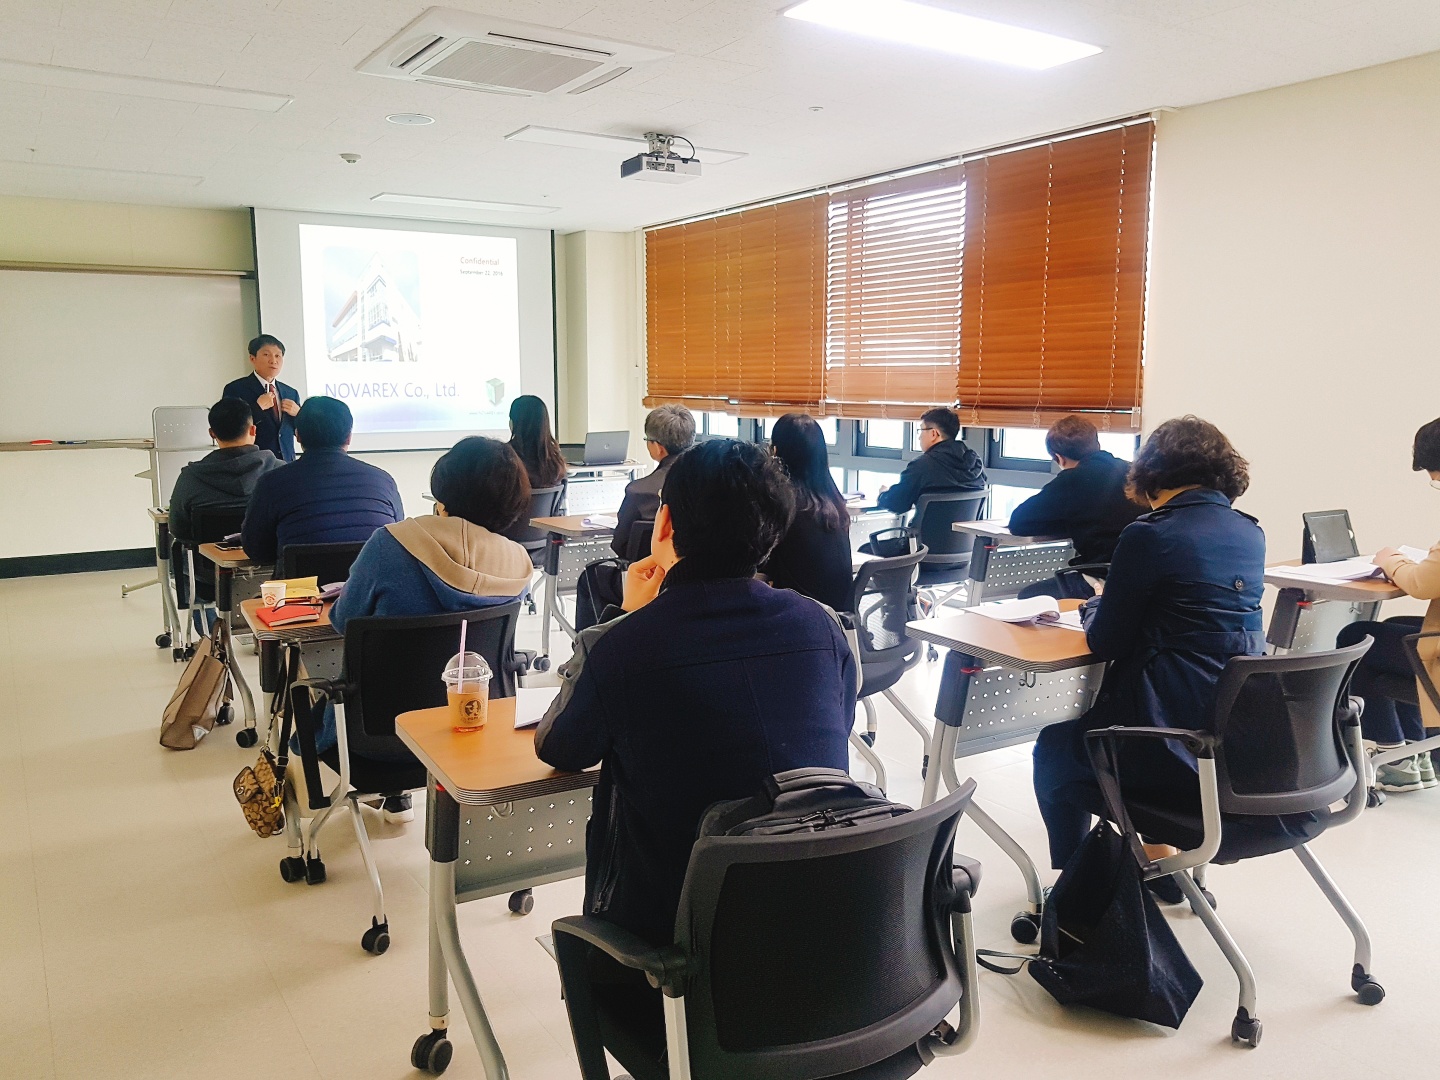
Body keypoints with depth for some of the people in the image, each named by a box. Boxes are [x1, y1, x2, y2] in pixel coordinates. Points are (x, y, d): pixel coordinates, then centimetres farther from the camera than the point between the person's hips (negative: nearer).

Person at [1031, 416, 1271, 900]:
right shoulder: (1251, 534, 7)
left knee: (1054, 750, 19)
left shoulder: (1149, 534, -14)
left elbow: (1105, 642, -9)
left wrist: (1094, 606, 12)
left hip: (1176, 750, -7)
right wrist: (1118, 604, 20)